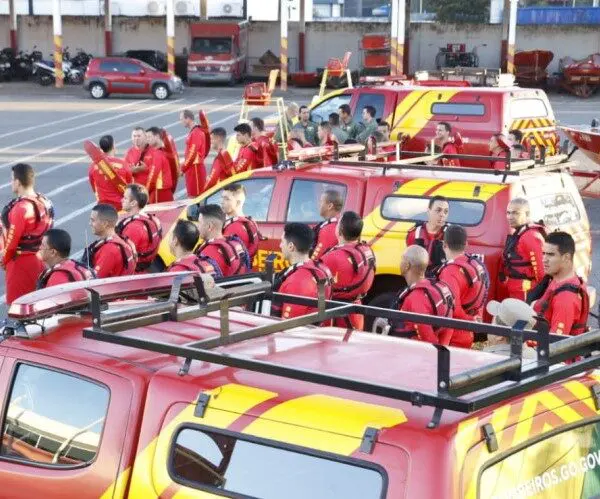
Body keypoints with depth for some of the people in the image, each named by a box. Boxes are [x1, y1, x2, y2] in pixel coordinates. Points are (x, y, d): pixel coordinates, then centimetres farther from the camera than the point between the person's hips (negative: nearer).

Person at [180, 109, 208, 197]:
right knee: (191, 196, 13)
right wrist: (184, 167, 12)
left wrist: (183, 168, -13)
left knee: (196, 196, -6)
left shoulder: (196, 133, -16)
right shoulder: (192, 132, 15)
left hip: (195, 168, -10)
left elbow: (192, 153, -19)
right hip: (191, 168, 10)